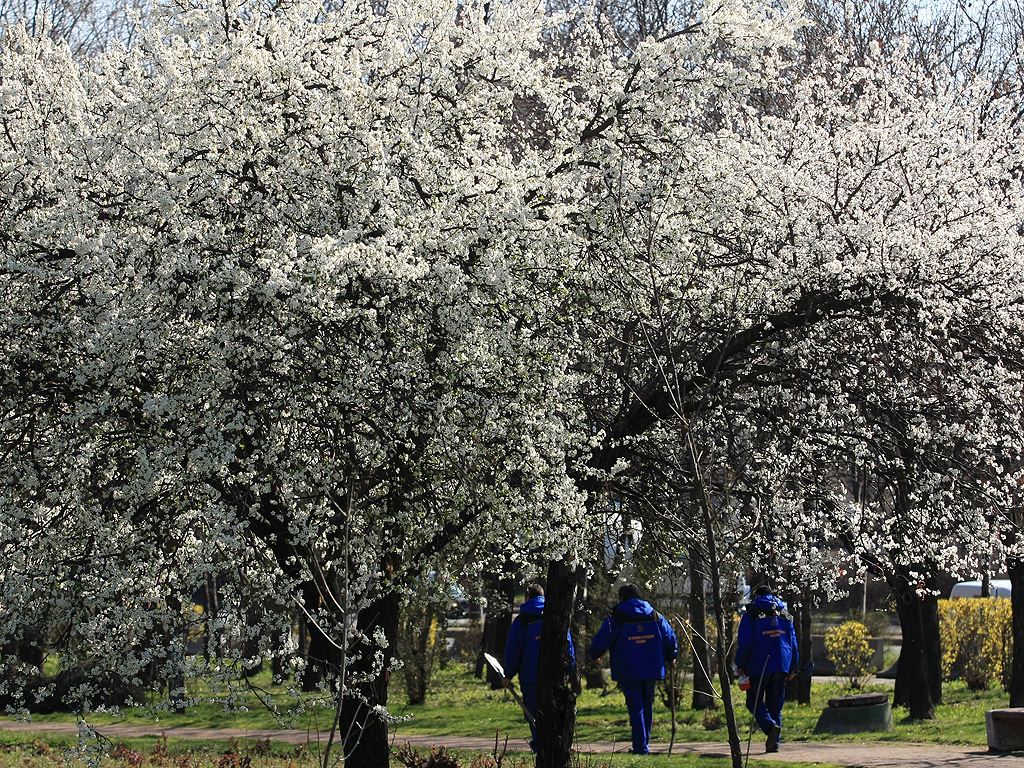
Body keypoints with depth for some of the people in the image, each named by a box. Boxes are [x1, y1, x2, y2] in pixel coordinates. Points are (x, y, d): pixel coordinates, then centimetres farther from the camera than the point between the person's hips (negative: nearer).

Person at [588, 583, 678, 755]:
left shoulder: (617, 618, -5)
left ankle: (641, 746, -9)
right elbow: (670, 638, 13)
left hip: (629, 671, -4)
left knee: (636, 708, -3)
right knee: (647, 706, 15)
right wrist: (670, 657, 30)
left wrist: (594, 655, 16)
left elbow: (601, 640, -3)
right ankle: (645, 743, 21)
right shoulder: (655, 616, 8)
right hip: (651, 669, 4)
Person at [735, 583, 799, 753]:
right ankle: (774, 742, 4)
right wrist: (793, 668, 20)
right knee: (775, 704, 9)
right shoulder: (784, 614, 13)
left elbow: (744, 643, -8)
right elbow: (793, 642, 14)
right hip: (781, 666, 4)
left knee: (754, 701, 5)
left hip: (759, 666, -4)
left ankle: (770, 726, -21)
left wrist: (740, 665, 2)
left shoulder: (751, 614, -1)